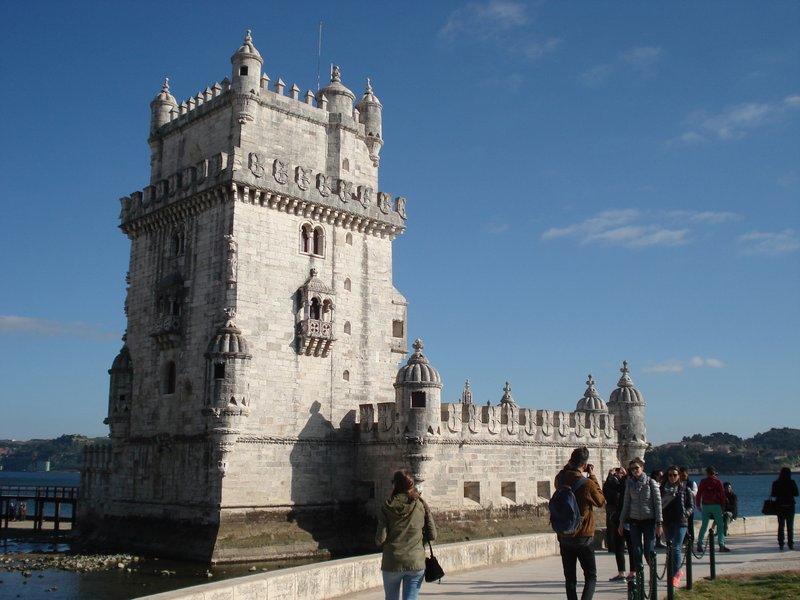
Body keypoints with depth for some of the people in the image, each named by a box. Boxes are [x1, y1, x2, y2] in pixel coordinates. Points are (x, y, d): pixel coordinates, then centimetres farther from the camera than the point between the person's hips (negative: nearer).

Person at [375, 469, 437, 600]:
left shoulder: (387, 507, -6)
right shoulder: (421, 505, -2)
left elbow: (380, 539, -10)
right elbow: (432, 535, 0)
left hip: (392, 564, 0)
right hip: (416, 562, 0)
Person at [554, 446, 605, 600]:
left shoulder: (560, 480, -5)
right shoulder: (587, 484, -18)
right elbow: (601, 502, 0)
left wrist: (569, 465, 7)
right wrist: (592, 476, 0)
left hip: (564, 537, 4)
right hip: (584, 538, -4)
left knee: (570, 578, 12)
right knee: (591, 577, 8)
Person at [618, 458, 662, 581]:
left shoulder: (651, 483, -4)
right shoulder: (630, 483, 6)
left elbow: (658, 503, -4)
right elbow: (626, 503, 11)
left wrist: (658, 524, -7)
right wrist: (622, 522, 10)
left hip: (649, 520, -3)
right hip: (634, 520, 3)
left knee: (649, 550, -6)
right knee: (636, 550, 2)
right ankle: (635, 572, 9)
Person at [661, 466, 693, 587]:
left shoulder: (685, 489, 3)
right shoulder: (662, 489, 7)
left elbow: (691, 506, 6)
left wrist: (685, 513, -12)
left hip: (680, 522, -3)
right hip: (667, 522, 3)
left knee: (676, 548, -11)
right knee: (670, 548, 9)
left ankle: (675, 576, -7)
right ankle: (678, 571, 28)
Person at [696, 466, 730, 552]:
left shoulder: (703, 482, 6)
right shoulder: (718, 482, 0)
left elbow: (699, 494, 8)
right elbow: (722, 494, -2)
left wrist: (698, 505, 16)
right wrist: (722, 505, 7)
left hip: (705, 506, 3)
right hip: (716, 505, -3)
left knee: (704, 526, 8)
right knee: (720, 526, 2)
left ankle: (699, 544, 5)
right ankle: (721, 545, -5)